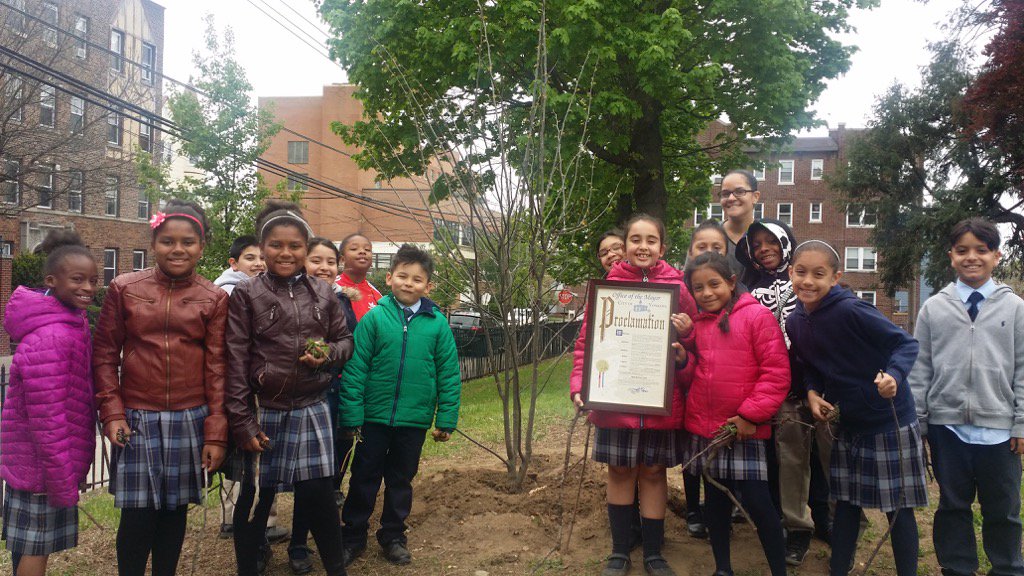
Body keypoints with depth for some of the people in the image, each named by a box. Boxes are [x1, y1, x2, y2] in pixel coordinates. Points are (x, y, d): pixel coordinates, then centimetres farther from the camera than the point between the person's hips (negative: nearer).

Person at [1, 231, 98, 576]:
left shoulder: (71, 323, 6)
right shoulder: (49, 339, -26)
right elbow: (47, 419, -26)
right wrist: (64, 482, -20)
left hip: (39, 458, 9)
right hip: (41, 462, -9)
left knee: (34, 543, 21)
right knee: (35, 546, 6)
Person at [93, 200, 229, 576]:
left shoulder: (215, 298, 2)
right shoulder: (123, 288, 2)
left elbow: (217, 366, 0)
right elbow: (104, 354, 5)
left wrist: (216, 433, -3)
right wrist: (111, 412, -5)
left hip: (190, 420, 1)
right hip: (137, 419, 0)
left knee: (175, 509, 10)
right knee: (138, 513, 1)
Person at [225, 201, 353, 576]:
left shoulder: (322, 295, 6)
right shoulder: (245, 296, -2)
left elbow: (345, 340, 16)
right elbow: (236, 362, -5)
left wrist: (328, 354, -8)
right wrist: (242, 422, -9)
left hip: (311, 410, 2)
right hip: (263, 411, -1)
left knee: (319, 495, 3)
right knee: (255, 499, 9)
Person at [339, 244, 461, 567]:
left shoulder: (437, 323, -4)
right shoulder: (374, 318, -7)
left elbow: (449, 375, -1)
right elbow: (355, 369, -7)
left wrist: (446, 419, -1)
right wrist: (351, 415, -10)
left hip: (415, 420, 1)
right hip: (374, 416, -1)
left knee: (401, 481, 16)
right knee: (364, 479, 12)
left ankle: (393, 536, 33)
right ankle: (353, 536, 28)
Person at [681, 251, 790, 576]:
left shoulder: (756, 316, -8)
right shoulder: (696, 324, 10)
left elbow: (776, 373, -11)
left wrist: (752, 414, -14)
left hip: (744, 428, -6)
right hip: (703, 427, 6)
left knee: (756, 502, -4)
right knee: (715, 498, 15)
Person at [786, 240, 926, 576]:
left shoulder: (850, 310, -22)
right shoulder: (795, 322, -2)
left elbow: (906, 343, -18)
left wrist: (894, 375, -36)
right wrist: (812, 393, -6)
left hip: (889, 422, -6)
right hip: (847, 424, 6)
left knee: (898, 506, 5)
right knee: (846, 502, 16)